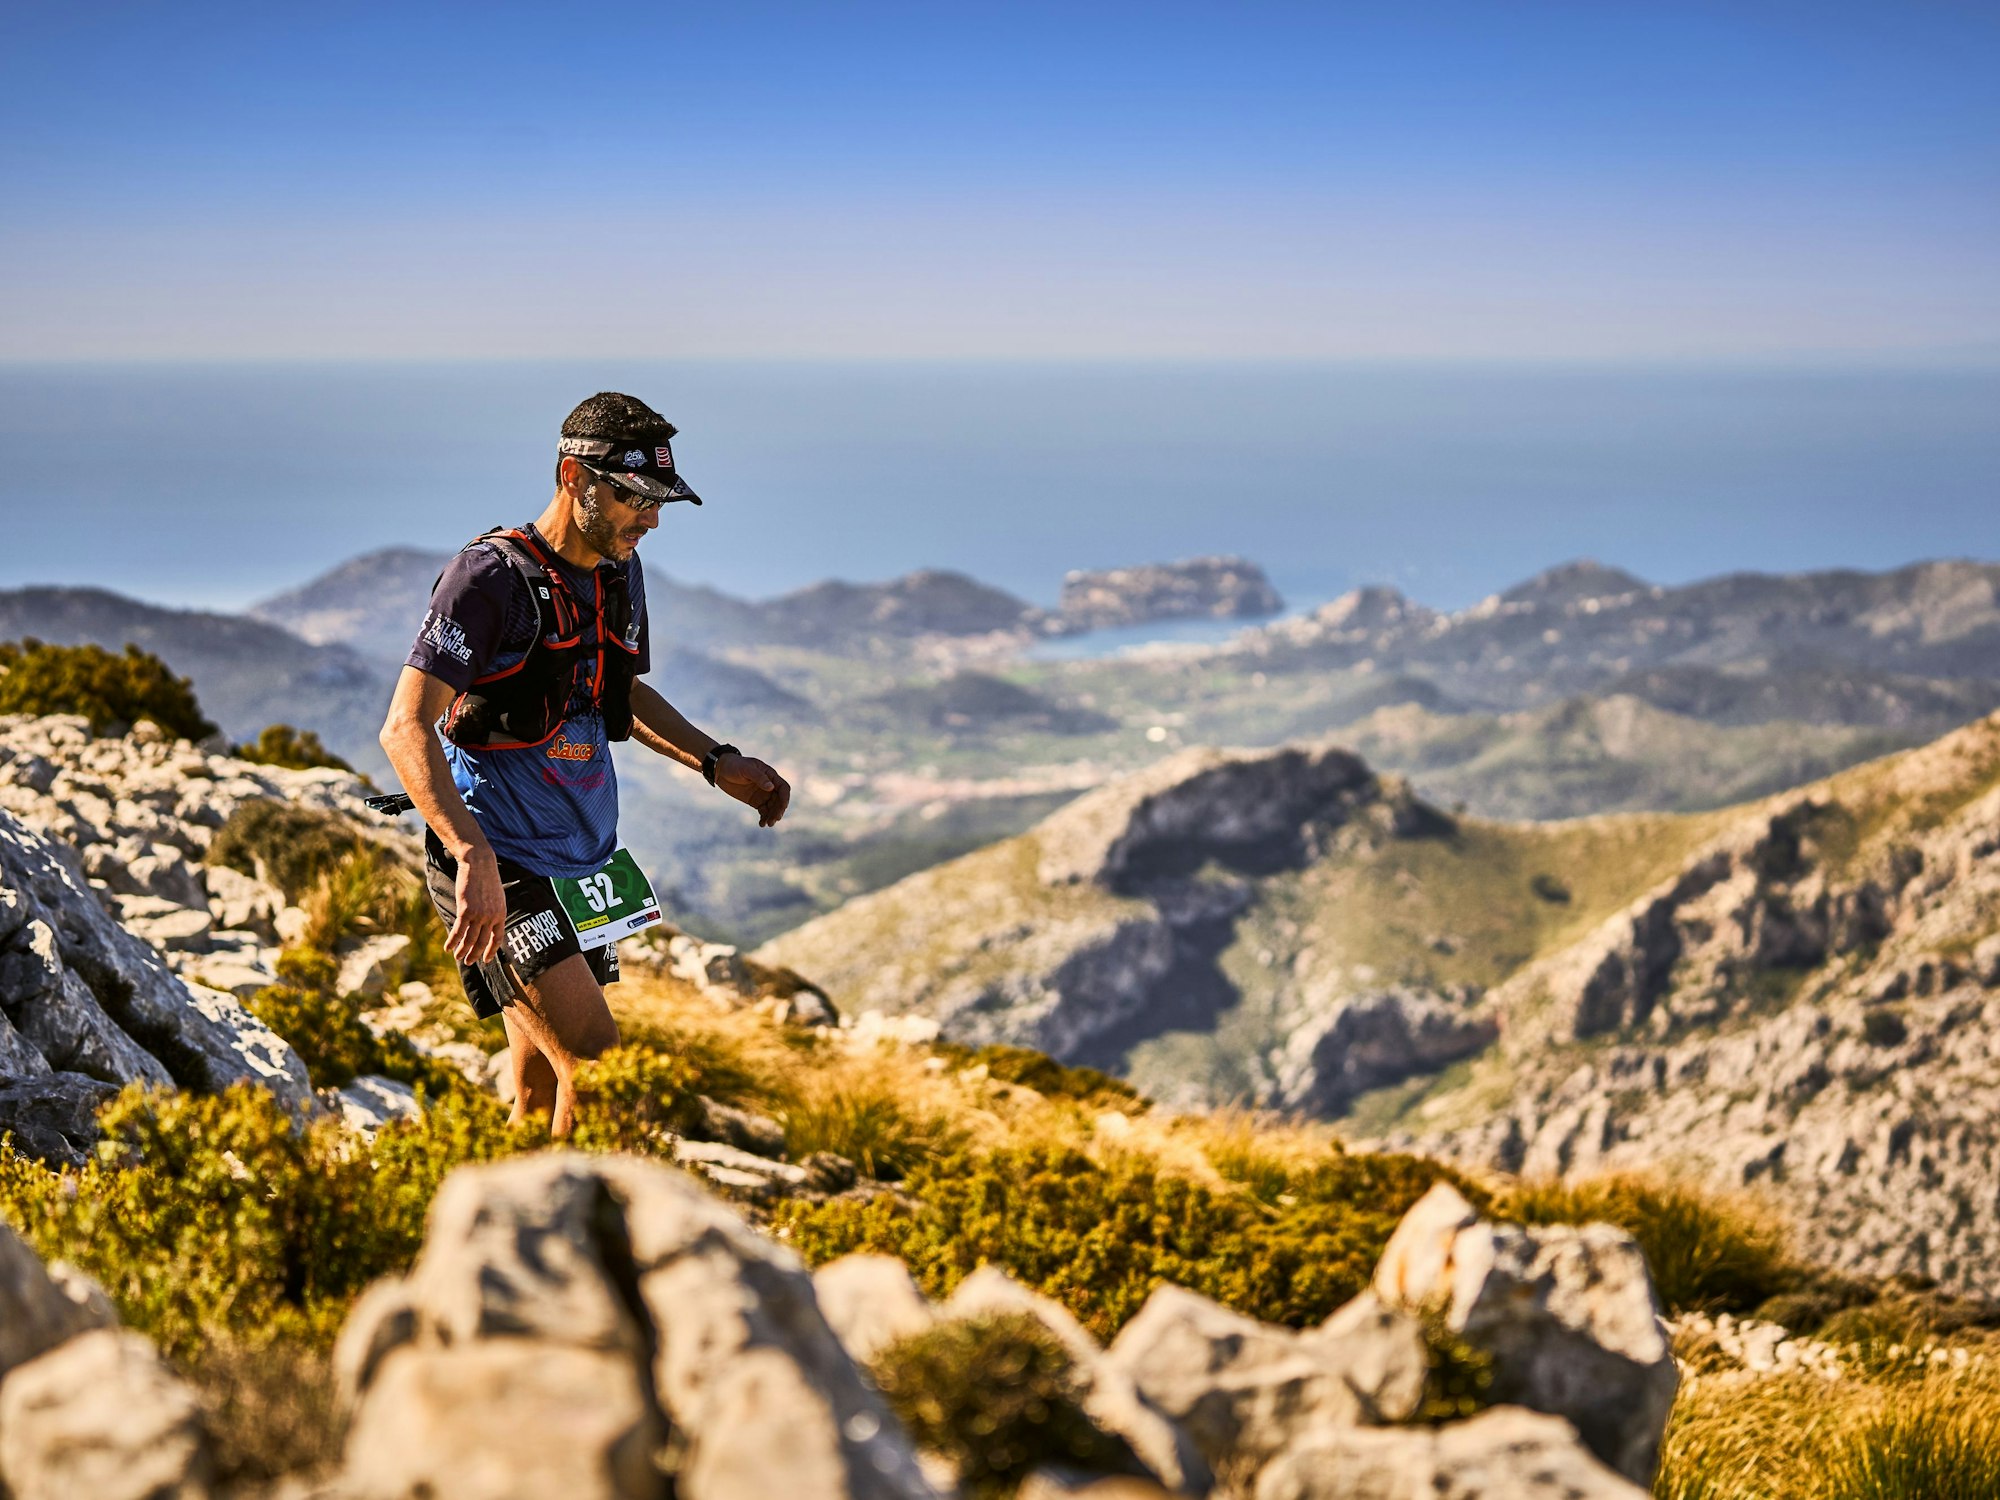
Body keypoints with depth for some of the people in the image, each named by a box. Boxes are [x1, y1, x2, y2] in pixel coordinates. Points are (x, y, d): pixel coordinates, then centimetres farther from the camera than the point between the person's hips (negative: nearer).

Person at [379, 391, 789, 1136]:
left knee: (543, 1096, 12)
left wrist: (716, 762, 9)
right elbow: (405, 728, -23)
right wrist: (473, 856, -36)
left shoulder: (619, 572, 8)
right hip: (501, 868, -8)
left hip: (582, 863, 8)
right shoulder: (490, 577, -17)